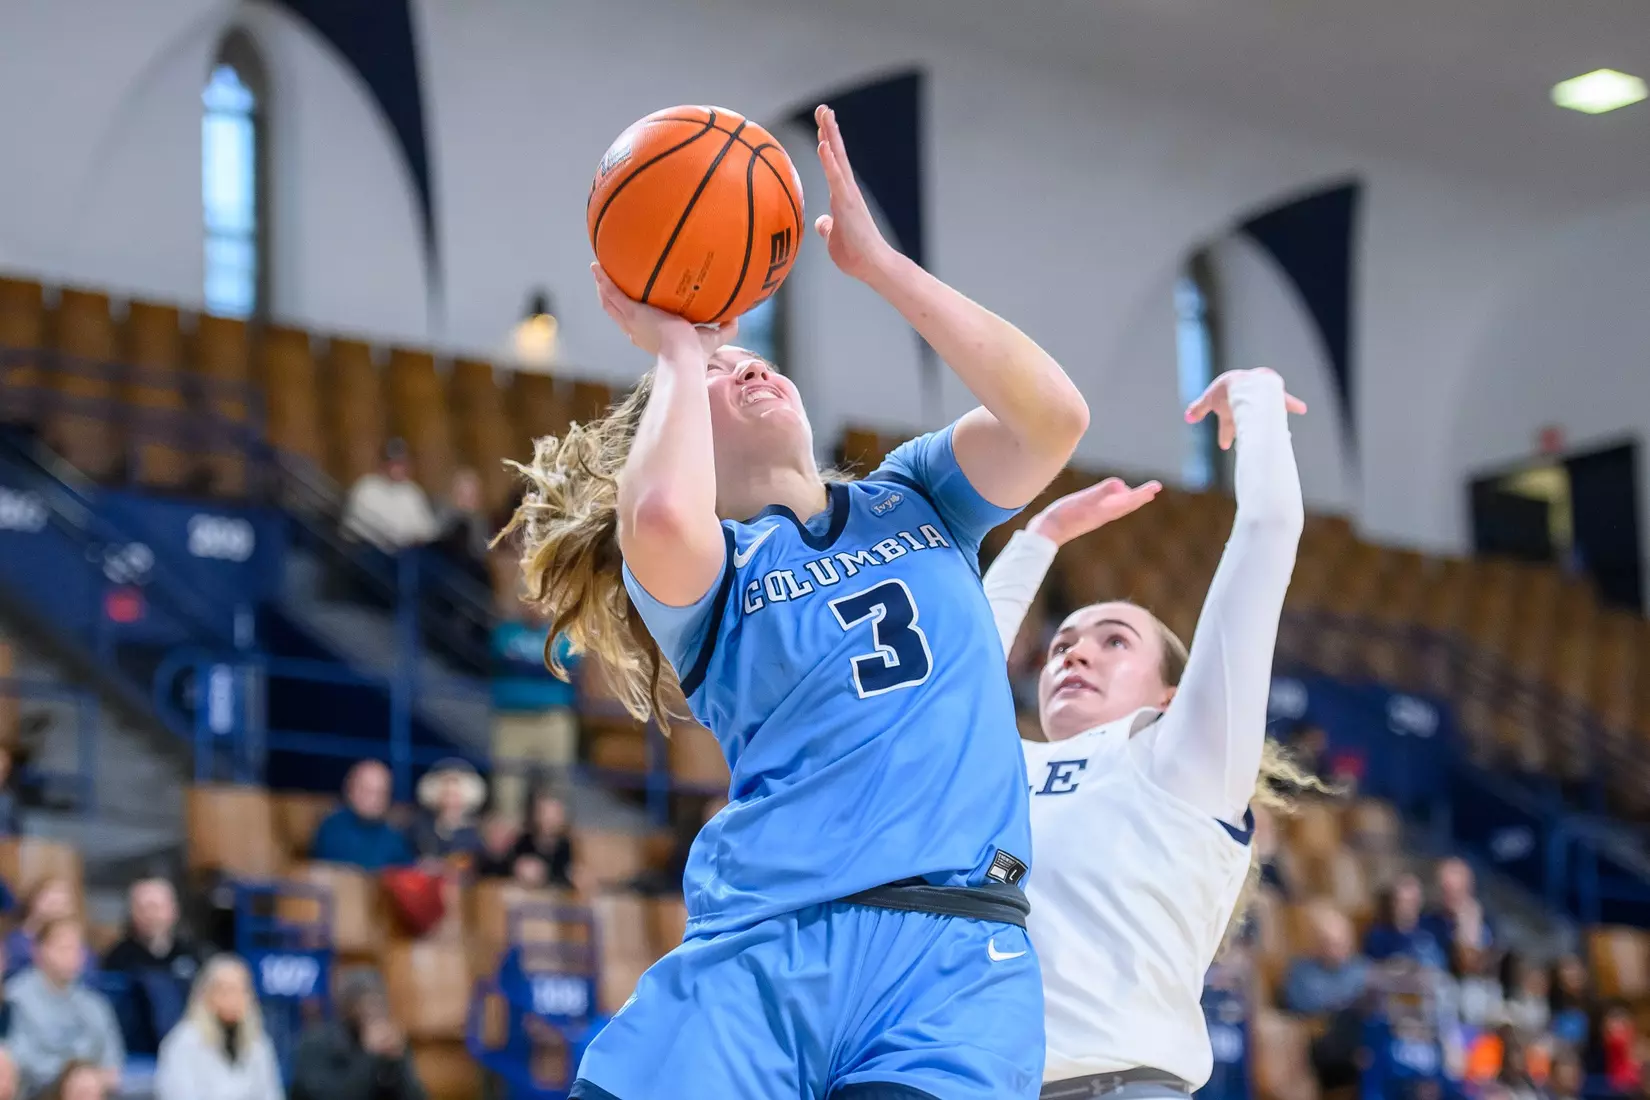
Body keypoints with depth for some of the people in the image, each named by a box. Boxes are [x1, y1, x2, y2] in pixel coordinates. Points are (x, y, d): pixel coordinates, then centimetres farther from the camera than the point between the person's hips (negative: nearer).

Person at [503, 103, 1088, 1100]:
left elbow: (1054, 416, 3)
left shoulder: (914, 500, 22)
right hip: (758, 948, -1)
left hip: (954, 954, 1)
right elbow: (660, 519, -14)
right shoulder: (709, 571, 12)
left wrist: (875, 262, 4)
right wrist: (676, 348, 4)